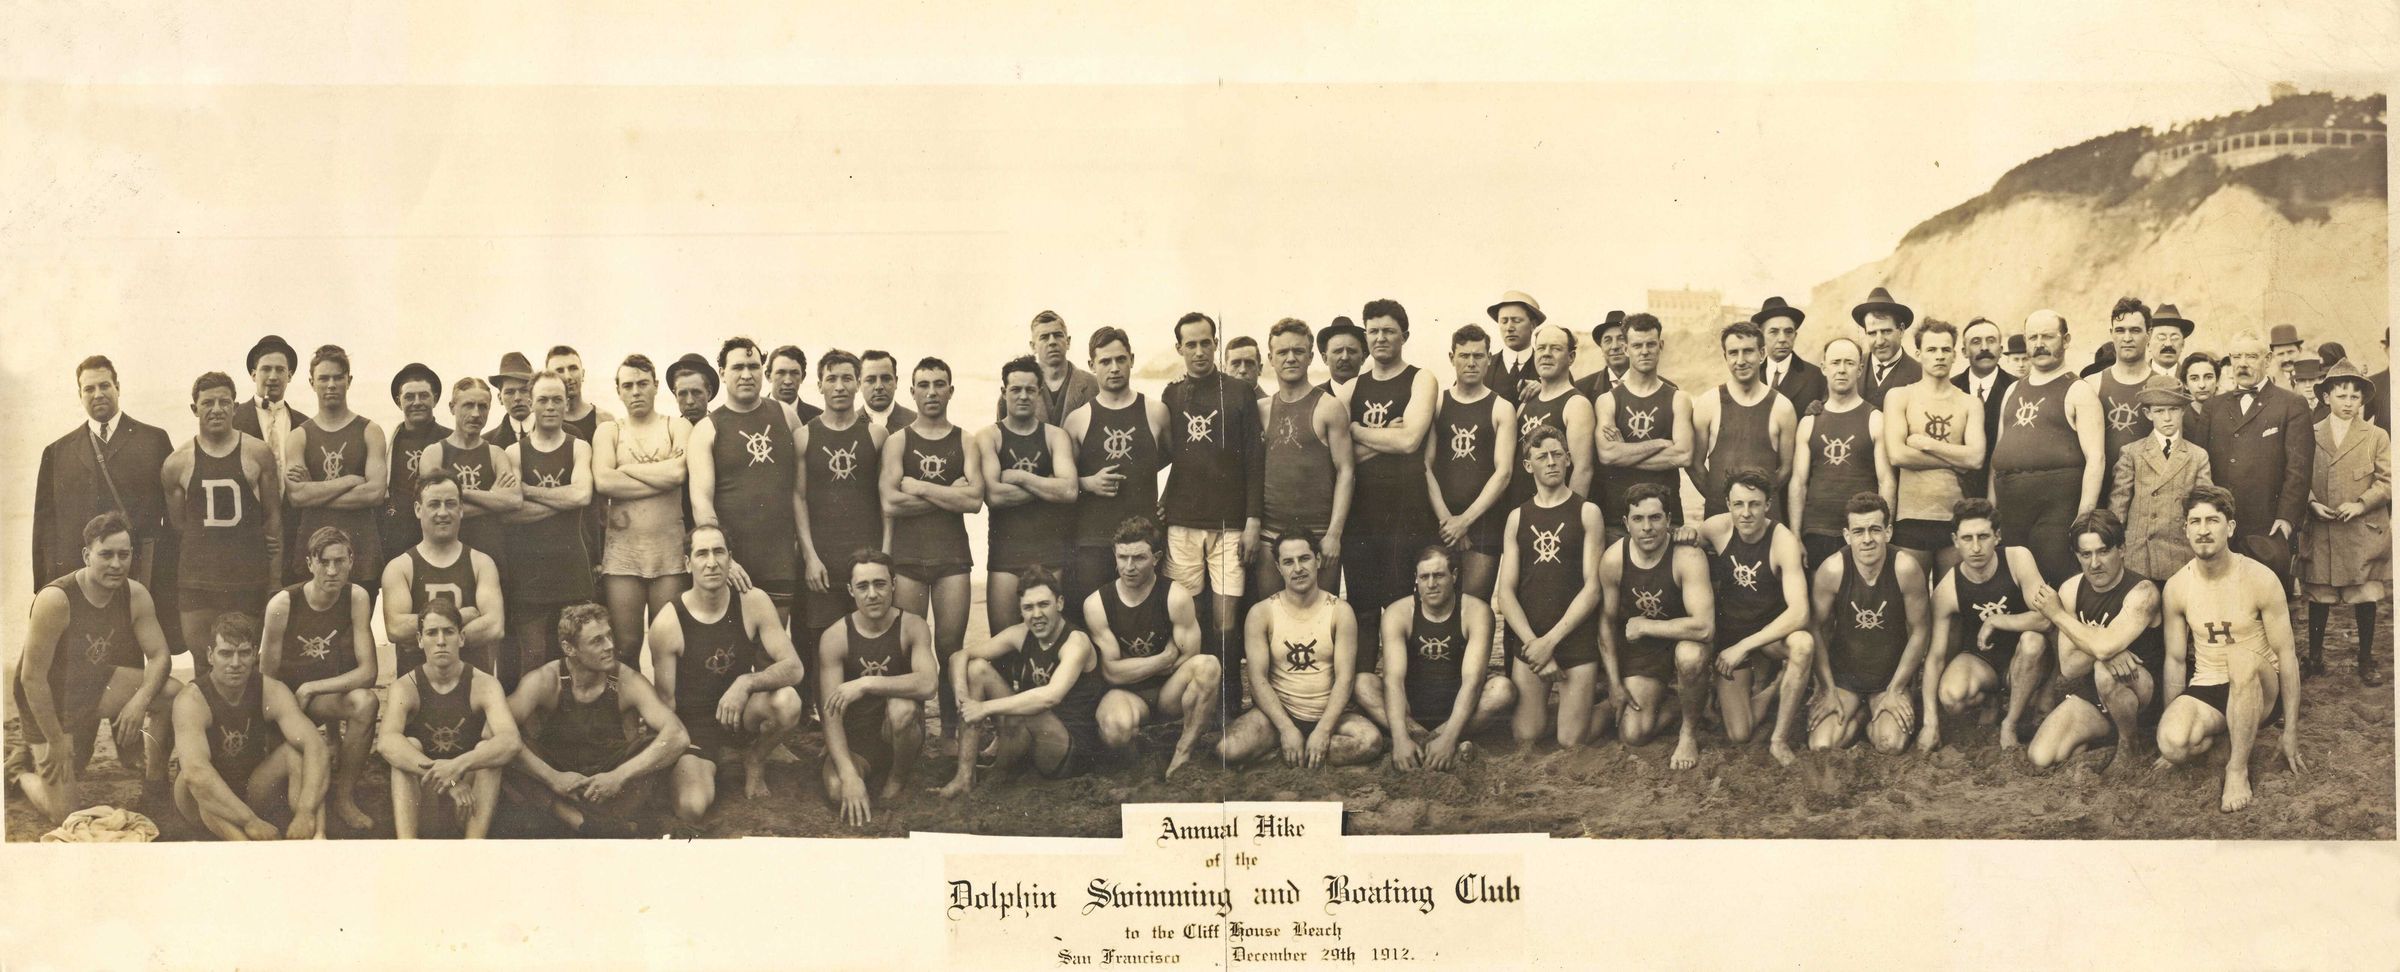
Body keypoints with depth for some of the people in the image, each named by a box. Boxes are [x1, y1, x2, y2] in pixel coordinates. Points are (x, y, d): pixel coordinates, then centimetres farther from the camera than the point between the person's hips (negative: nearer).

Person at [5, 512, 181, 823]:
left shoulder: (135, 595, -14)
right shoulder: (56, 600, -31)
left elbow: (159, 655, -10)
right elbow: (32, 677, -26)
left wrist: (140, 700, -30)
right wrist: (56, 741, -21)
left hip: (93, 685, 5)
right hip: (46, 701, -5)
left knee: (172, 693, -19)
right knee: (67, 815, -10)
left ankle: (154, 787, 0)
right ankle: (17, 767, 21)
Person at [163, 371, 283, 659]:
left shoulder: (258, 454, 3)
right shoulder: (178, 463, 5)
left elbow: (273, 516, 6)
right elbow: (177, 525, 11)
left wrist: (275, 571, 1)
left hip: (249, 573, -1)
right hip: (196, 578, 1)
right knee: (201, 659, 0)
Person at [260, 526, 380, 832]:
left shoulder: (356, 597, -12)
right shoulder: (282, 605, -18)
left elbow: (368, 670, -15)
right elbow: (267, 678, -6)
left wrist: (310, 689, -19)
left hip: (330, 694, 2)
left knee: (365, 701, -32)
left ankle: (345, 798, -17)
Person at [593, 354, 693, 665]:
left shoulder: (677, 427, 10)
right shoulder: (608, 432, 11)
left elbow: (679, 472, -11)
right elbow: (603, 482, -8)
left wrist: (626, 468, -3)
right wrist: (662, 476, -7)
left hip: (670, 549, 0)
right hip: (622, 551, 0)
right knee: (625, 646, -1)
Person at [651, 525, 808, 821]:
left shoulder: (753, 602, -11)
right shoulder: (667, 623, -16)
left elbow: (794, 667, -16)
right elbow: (666, 702, -7)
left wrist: (746, 683, -33)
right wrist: (680, 750, -19)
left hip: (740, 714, 2)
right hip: (694, 727, -2)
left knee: (788, 701, -32)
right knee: (692, 809, -27)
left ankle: (754, 761, 3)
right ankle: (713, 765, 12)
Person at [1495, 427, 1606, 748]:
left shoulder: (1587, 512, 2)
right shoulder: (1517, 517, 10)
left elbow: (1593, 587, -5)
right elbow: (1505, 591, 3)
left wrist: (1551, 640, -12)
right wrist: (1533, 643, -11)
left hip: (1576, 636, -3)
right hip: (1528, 640, 3)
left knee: (1571, 741, -6)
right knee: (1525, 738, -3)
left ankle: (1611, 706, 22)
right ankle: (1548, 703, 28)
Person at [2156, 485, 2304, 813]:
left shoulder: (2260, 579, -12)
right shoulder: (2177, 587, -4)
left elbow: (2286, 655, -9)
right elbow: (2175, 660, 5)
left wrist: (2291, 732, -9)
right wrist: (2172, 722, 6)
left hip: (2258, 690, -2)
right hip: (2205, 691, 2)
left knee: (2241, 656, -39)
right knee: (2173, 743, -32)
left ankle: (2238, 768, -23)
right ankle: (2224, 735, 6)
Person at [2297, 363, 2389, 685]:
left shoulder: (2377, 437, 5)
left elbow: (2387, 482, 0)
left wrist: (2361, 504, -14)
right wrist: (2312, 503, -11)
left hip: (2364, 533, 0)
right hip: (2320, 534, 0)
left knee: (2365, 598, 3)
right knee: (2318, 597, 6)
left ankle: (2366, 661, 14)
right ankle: (2314, 655, 18)